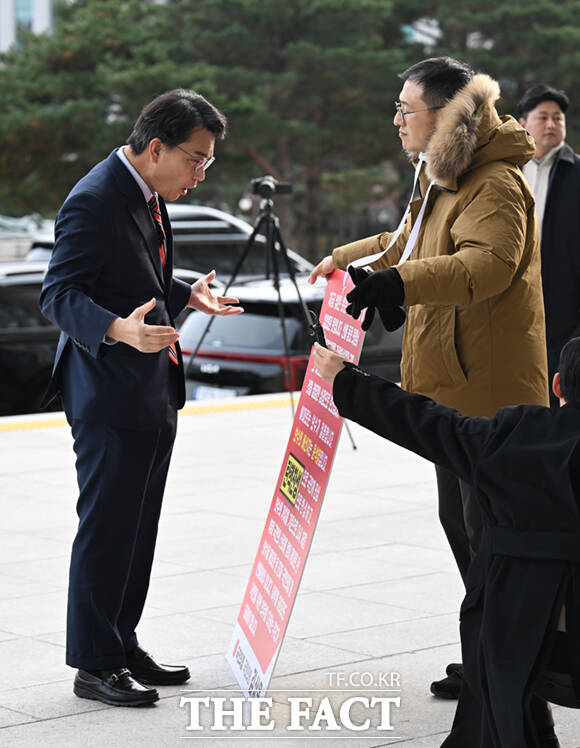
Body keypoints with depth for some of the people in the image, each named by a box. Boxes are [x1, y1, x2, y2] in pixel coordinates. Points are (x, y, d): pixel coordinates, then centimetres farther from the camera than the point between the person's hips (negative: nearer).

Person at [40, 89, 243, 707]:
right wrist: (117, 329, -37)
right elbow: (58, 296, -22)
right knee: (105, 529, -4)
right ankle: (94, 665, 5)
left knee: (137, 528, 16)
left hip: (152, 393, 10)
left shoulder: (147, 196, 13)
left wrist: (186, 296, 12)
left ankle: (122, 645, 27)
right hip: (109, 395, -10)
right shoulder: (94, 201, -18)